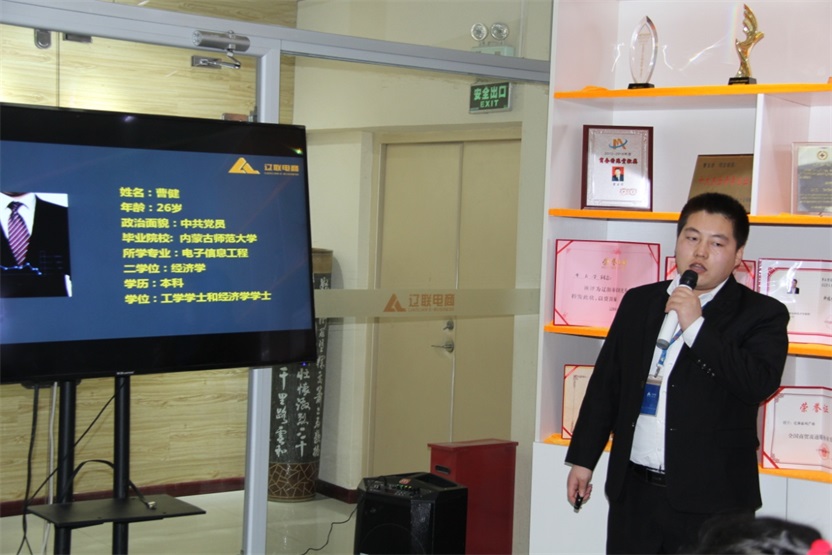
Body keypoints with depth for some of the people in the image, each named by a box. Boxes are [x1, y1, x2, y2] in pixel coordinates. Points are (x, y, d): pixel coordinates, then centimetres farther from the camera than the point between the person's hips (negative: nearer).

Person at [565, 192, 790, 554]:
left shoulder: (761, 315, -3)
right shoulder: (638, 302, 10)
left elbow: (760, 383, -19)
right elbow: (605, 384, 15)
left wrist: (696, 327, -18)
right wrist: (582, 458, 14)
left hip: (711, 500, -4)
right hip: (634, 491, 4)